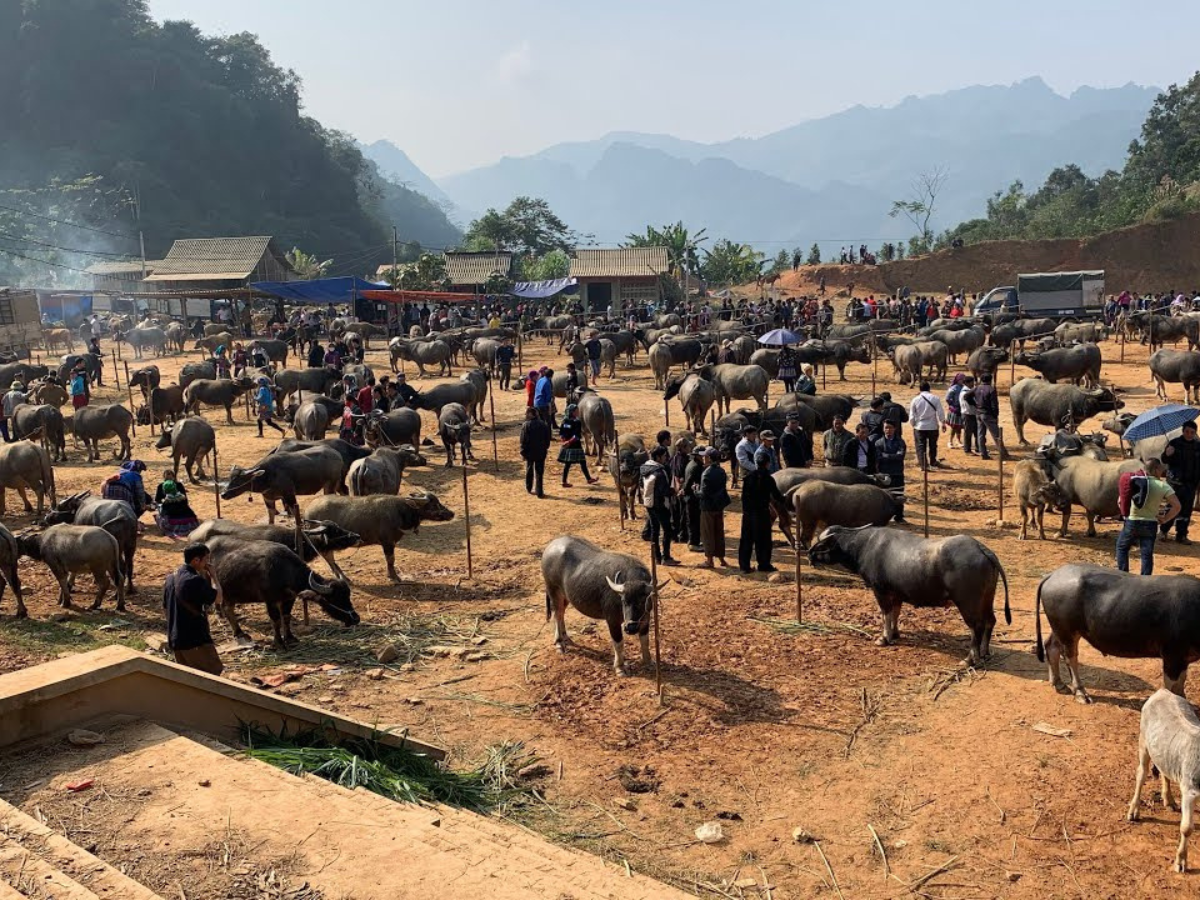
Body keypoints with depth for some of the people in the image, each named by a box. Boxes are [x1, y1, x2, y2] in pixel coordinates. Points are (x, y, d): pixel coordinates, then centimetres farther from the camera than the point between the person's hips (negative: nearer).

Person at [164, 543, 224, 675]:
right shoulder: (195, 580, -19)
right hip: (195, 639, -9)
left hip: (175, 639, 9)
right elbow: (218, 598, -11)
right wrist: (211, 575, -2)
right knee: (213, 675, 0)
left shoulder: (170, 578, 8)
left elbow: (166, 605, 17)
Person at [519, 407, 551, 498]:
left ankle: (529, 488, 35)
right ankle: (539, 492, 2)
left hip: (529, 452, -2)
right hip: (541, 453, 2)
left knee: (529, 471, 19)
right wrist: (546, 448, 18)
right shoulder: (543, 425, -2)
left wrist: (523, 453, -5)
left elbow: (523, 441, -13)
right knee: (539, 473, 5)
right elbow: (547, 439, 5)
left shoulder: (526, 425, -15)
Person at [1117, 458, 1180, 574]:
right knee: (1147, 554, 6)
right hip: (1150, 524, -2)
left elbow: (1120, 501, 4)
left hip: (1131, 522, 2)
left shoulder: (1131, 481, 0)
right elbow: (1177, 506, -11)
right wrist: (1164, 520, -1)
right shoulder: (1163, 486, -7)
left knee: (1122, 547, 20)